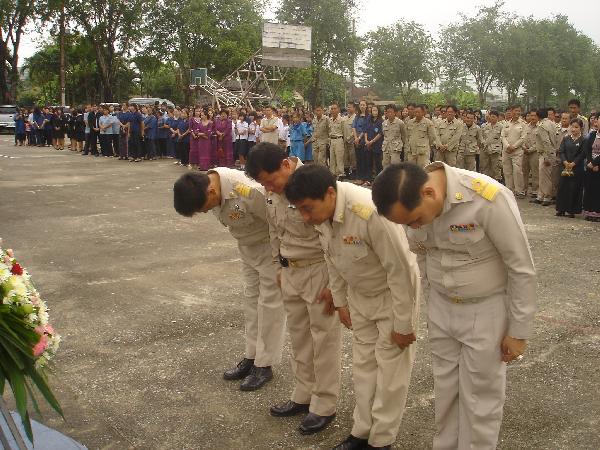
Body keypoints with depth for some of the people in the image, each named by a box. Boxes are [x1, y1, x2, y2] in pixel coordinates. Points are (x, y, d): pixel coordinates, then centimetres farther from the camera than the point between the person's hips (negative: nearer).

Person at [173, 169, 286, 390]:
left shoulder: (250, 192, -38)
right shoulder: (207, 186, -14)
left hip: (271, 245, -7)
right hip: (248, 245, 8)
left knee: (270, 303, 0)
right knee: (251, 299, 15)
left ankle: (264, 365, 11)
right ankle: (251, 357, 27)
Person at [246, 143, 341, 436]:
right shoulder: (273, 191, 0)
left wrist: (334, 284, -16)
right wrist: (280, 267, 18)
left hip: (319, 271, -7)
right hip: (290, 271, 7)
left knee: (323, 339, 6)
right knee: (298, 335, 18)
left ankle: (324, 406, 21)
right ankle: (303, 395, 35)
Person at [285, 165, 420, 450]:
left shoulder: (371, 213, -38)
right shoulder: (320, 212, -15)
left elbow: (400, 269, -29)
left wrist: (402, 324, -20)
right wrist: (340, 301, 10)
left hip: (393, 293, -6)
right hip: (359, 294, 7)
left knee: (390, 371, 3)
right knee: (362, 364, 16)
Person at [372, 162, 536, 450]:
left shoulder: (488, 199, -30)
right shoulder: (412, 204, -12)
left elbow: (522, 268, -19)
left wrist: (518, 331, -11)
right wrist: (432, 301, 15)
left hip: (486, 311, -5)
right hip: (440, 308, 5)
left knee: (479, 398, 8)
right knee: (445, 388, 19)